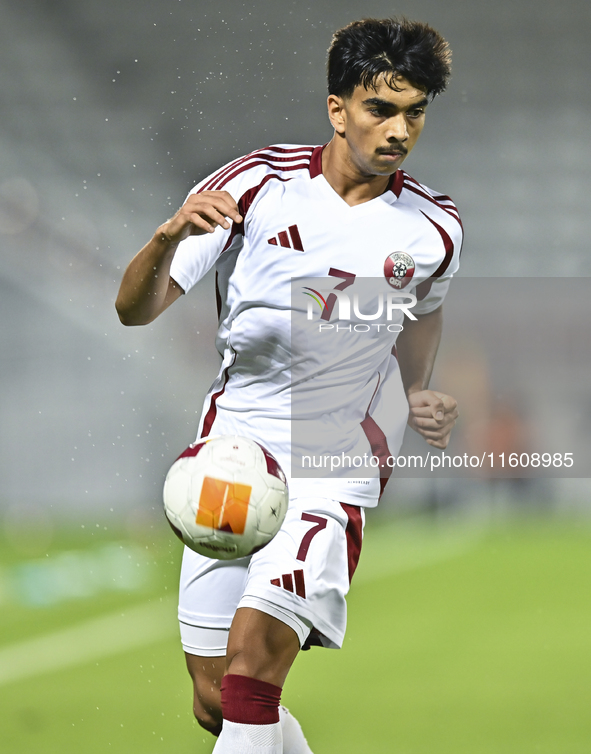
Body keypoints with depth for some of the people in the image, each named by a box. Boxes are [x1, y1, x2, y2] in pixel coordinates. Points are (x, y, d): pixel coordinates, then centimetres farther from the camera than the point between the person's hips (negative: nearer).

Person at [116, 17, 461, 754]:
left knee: (253, 653, -24)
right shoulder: (257, 183, -7)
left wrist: (415, 399, 8)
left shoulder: (433, 229, -2)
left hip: (334, 472, -1)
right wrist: (168, 238, -28)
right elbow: (134, 308, -8)